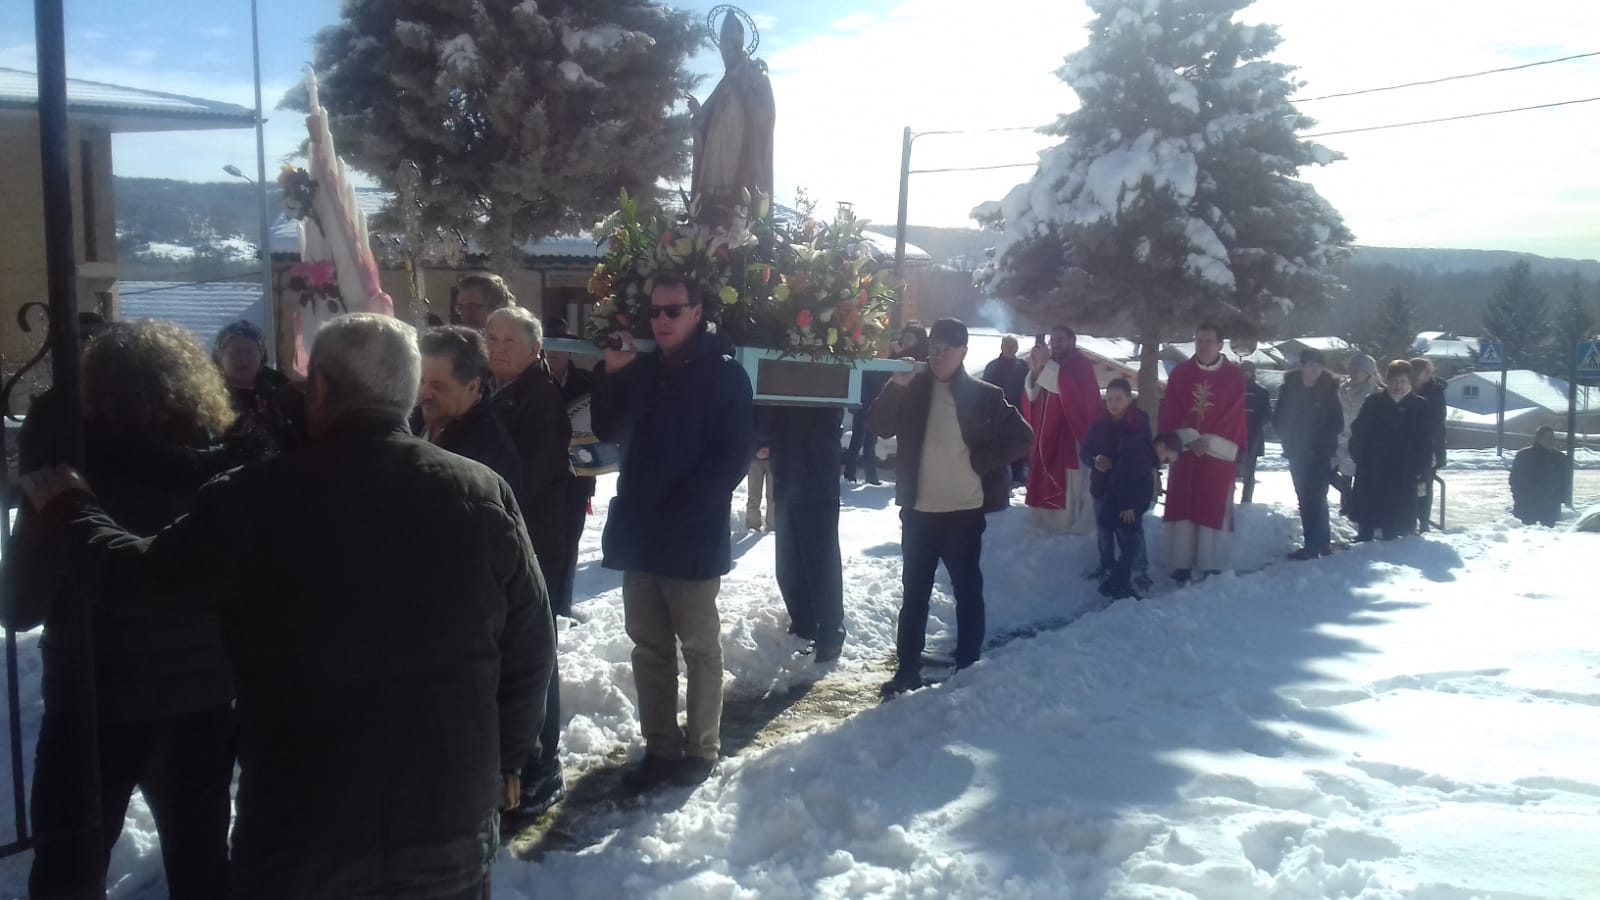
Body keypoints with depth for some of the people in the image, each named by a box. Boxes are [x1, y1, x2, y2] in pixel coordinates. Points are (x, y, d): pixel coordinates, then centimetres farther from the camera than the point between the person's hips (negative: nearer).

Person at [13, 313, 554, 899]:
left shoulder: (257, 501, -14)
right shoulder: (485, 496, -7)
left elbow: (137, 578, 3)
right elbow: (529, 655, -1)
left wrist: (66, 506, 22)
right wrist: (503, 764, 14)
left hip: (301, 831, -2)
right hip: (453, 827, 2)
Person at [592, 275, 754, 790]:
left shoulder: (724, 376, -6)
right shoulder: (641, 370, 10)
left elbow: (732, 459, -12)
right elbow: (610, 433, 14)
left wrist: (679, 514, -18)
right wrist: (611, 376, -1)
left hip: (694, 538, -5)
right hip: (638, 534, 5)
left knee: (700, 648, 7)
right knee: (649, 647, 11)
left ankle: (701, 749, 19)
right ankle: (660, 747, 22)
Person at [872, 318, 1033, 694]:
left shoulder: (984, 395, -2)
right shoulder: (913, 389, 5)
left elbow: (1022, 437, -1)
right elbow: (882, 428, -3)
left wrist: (980, 459, -9)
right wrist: (895, 387, -16)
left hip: (964, 510, -3)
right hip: (919, 509, 3)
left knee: (967, 590, 5)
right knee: (914, 590, 9)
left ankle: (968, 669, 14)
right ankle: (908, 668, 18)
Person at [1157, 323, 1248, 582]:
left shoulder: (1234, 376, 0)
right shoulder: (1180, 373, 5)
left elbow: (1234, 417, -4)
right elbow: (1170, 413, 1)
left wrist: (1209, 443, -13)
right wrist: (1190, 439, -12)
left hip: (1218, 453, -2)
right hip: (1184, 451, 2)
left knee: (1214, 509, -1)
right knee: (1182, 508, 1)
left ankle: (1211, 568, 4)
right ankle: (1181, 566, 5)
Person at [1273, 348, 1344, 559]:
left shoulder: (1328, 390, -5)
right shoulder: (1290, 387, 0)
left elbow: (1337, 423, -3)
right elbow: (1278, 420, 4)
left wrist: (1321, 440, -12)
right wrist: (1289, 440, -4)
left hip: (1321, 454, -3)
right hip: (1297, 453, 3)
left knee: (1316, 498, -9)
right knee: (1305, 499, 7)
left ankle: (1314, 545, -7)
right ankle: (1320, 542, 18)